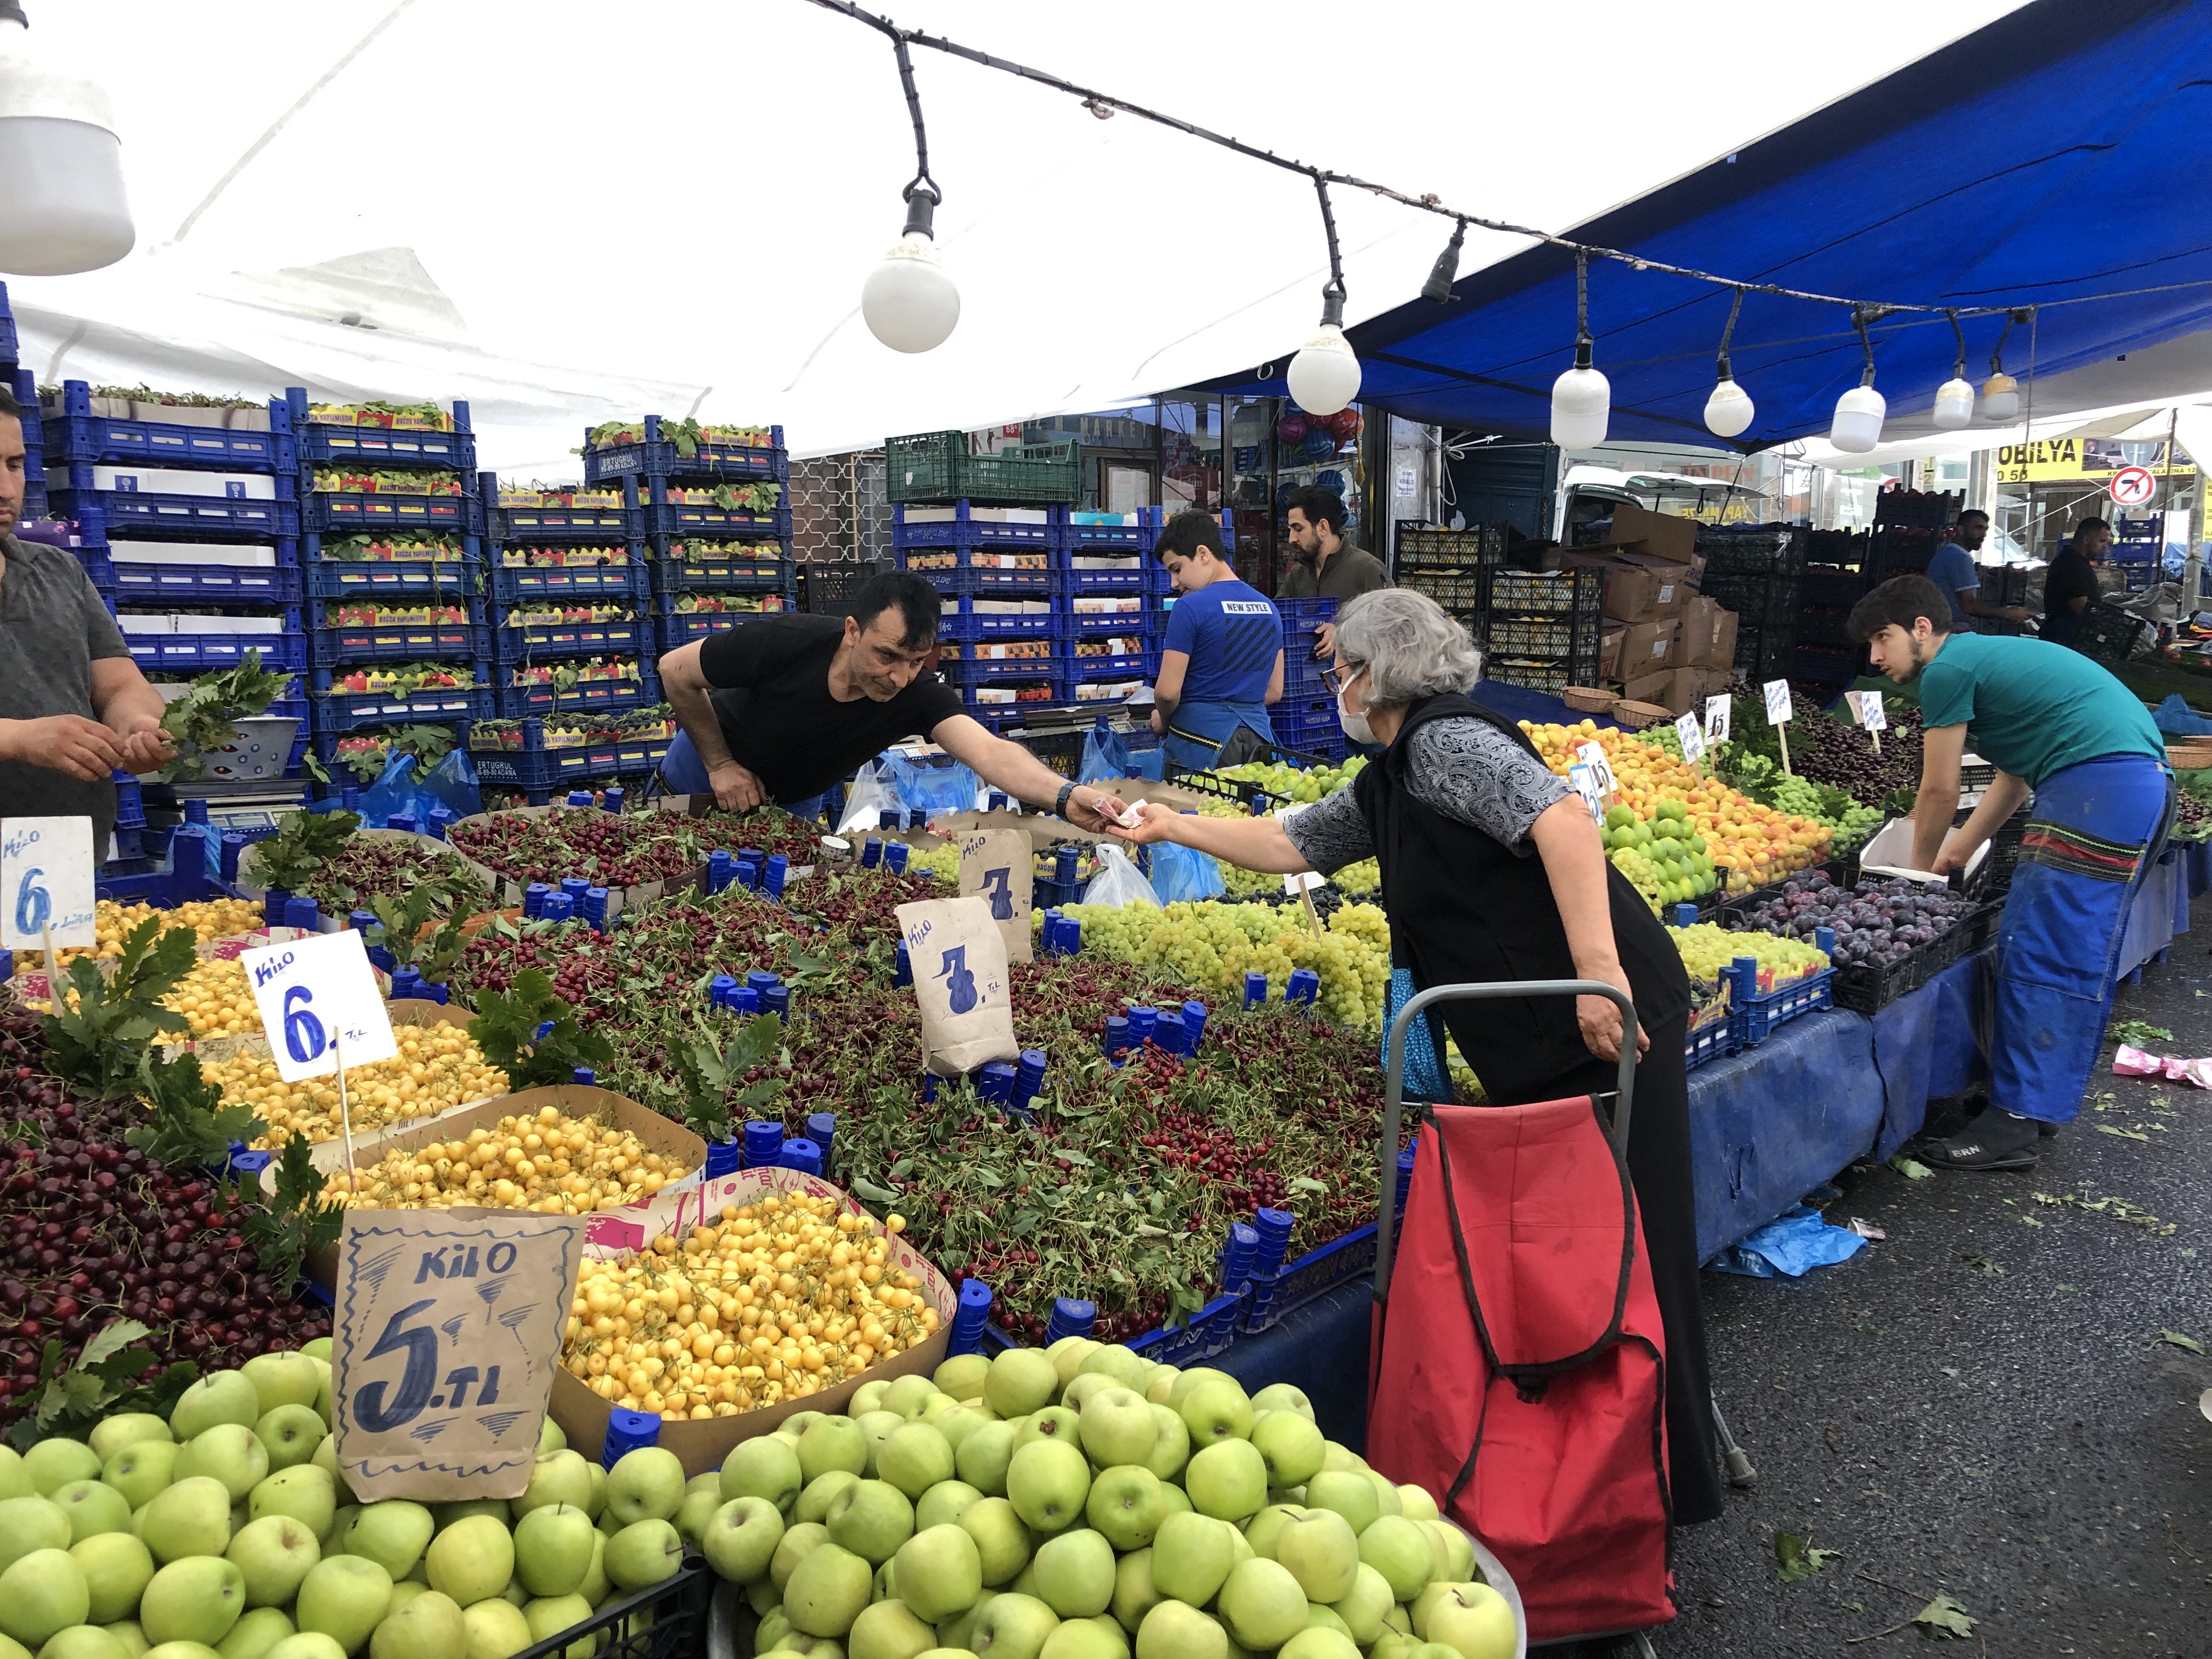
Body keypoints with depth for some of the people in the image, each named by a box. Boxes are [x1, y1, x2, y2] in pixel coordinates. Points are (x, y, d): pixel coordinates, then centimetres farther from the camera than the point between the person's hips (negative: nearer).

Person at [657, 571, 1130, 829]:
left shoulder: (918, 697, -33)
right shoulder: (786, 643, -38)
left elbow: (990, 752, -51)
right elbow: (676, 670, -22)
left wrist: (1066, 797, -70)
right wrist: (720, 764, -22)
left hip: (795, 802, 2)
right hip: (704, 777, -2)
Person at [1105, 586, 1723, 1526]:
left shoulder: (1447, 741, -12)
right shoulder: (1387, 787, 17)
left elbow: (1562, 817, -26)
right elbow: (1293, 844, 26)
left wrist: (1597, 969, -32)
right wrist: (1172, 827, 28)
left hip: (1609, 1022, -10)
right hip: (1538, 1049, 10)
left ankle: (1672, 1478, 14)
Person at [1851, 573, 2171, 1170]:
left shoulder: (1947, 670, -6)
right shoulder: (1989, 656, 24)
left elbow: (1939, 793, 0)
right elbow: (2016, 774, 28)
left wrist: (1919, 873, 16)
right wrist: (1961, 849, 32)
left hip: (2099, 786, -10)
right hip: (2147, 784, 10)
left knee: (2039, 956, -10)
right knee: (2079, 956, 13)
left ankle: (2013, 1124, -9)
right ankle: (2044, 1099, 21)